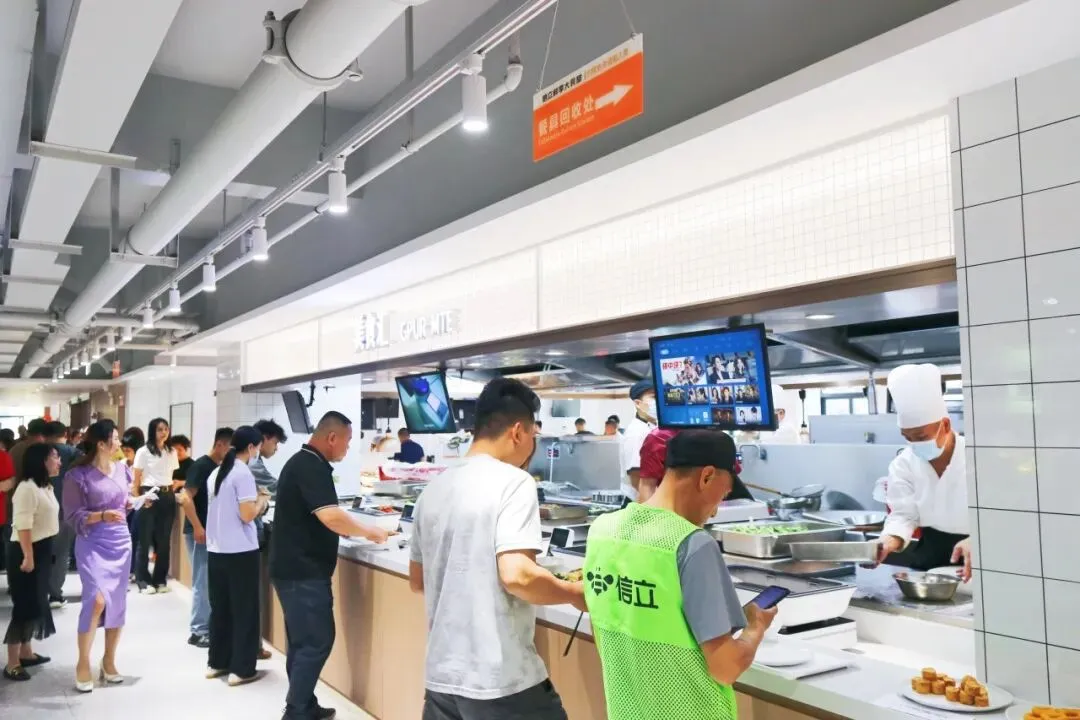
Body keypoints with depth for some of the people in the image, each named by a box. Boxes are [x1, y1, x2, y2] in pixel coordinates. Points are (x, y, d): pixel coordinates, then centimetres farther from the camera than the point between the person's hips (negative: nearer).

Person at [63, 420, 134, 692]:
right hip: (93, 543, -6)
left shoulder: (122, 468, 7)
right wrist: (101, 516, -25)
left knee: (118, 603, 10)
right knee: (97, 600, -19)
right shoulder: (78, 474, -10)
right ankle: (83, 664, 0)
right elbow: (72, 516, -11)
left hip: (121, 541, 6)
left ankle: (109, 661, 27)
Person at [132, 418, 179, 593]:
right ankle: (143, 580, 12)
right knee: (145, 539, 3)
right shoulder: (143, 451, -3)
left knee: (164, 540, 7)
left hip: (168, 497, 4)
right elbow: (136, 479, -1)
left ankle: (160, 579, 17)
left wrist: (172, 491, 2)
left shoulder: (171, 452, 11)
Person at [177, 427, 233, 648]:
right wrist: (198, 528, -24)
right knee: (203, 582, -4)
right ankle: (198, 631, 4)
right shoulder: (201, 466, -14)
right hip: (200, 533, -8)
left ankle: (209, 627, 22)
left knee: (213, 581, 13)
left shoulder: (220, 468, 11)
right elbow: (186, 498, -21)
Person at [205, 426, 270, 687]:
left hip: (216, 549, 8)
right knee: (245, 611, 1)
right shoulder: (243, 474, -15)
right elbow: (247, 515, -19)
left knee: (220, 608, 16)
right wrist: (261, 501, -2)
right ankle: (241, 670, 6)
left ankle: (217, 663, 25)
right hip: (241, 552, -8)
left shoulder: (216, 473, 11)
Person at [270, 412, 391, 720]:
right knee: (316, 642, -4)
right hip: (303, 571, -10)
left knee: (302, 640, 15)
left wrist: (353, 530, 14)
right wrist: (369, 532, -15)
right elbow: (330, 516, -28)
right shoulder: (312, 466, -18)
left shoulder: (301, 462, 13)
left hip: (295, 567, 10)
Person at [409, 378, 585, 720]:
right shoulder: (512, 482, -14)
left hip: (441, 675, 7)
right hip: (501, 680, -7)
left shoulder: (434, 488, 8)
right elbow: (516, 575, -24)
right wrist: (577, 593, -9)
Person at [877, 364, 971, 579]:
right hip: (931, 551, 4)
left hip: (977, 554, -4)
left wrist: (976, 541, -38)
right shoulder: (903, 464, -2)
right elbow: (904, 515, -7)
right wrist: (889, 542, -30)